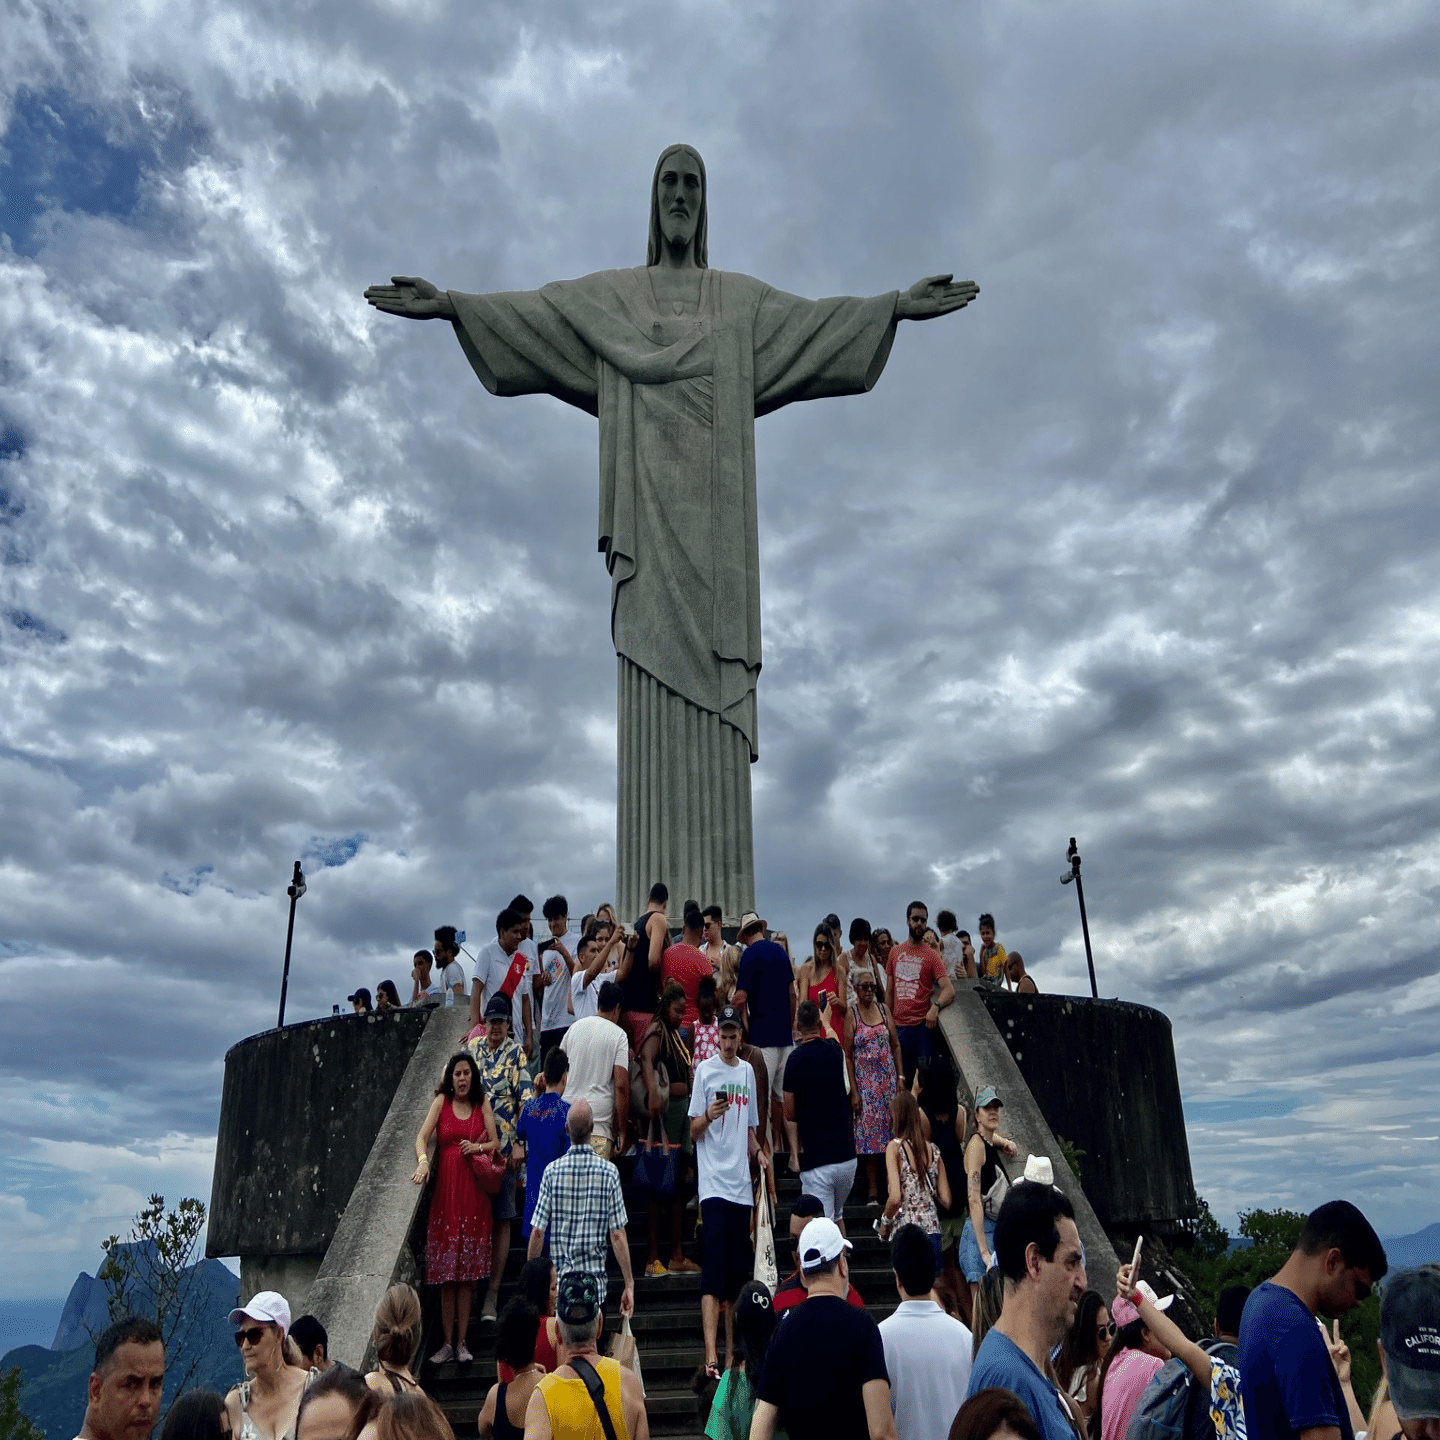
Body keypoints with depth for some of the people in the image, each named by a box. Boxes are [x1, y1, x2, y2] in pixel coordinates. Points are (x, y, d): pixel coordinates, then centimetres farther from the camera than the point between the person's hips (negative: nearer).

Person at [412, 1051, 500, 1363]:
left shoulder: (482, 1103, 7)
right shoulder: (441, 1101, 2)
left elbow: (496, 1142, 8)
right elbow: (422, 1136, -9)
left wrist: (478, 1147, -12)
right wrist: (422, 1161, -27)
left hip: (474, 1189, 1)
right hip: (445, 1188, -1)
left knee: (468, 1271, 2)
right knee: (445, 1270, 1)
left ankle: (462, 1342, 9)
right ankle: (447, 1343, 9)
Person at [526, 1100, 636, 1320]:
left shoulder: (552, 1170, -5)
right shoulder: (608, 1172, -7)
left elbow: (537, 1232, -3)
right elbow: (617, 1235, -7)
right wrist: (629, 1284, -1)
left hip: (559, 1277, 1)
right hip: (594, 1277, -1)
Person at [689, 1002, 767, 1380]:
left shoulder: (748, 1072, 14)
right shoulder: (705, 1070, -3)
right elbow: (693, 1130, -3)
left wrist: (757, 1151, 3)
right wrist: (709, 1115, -23)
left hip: (741, 1186, 5)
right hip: (713, 1183, -5)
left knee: (736, 1276, 10)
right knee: (713, 1274, -11)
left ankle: (731, 1353, 20)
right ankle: (710, 1356, -13)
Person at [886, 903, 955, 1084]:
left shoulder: (931, 956, -1)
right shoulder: (895, 953, 11)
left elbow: (949, 990, -11)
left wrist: (936, 1006, -29)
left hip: (921, 1026, -3)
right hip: (898, 1026, 3)